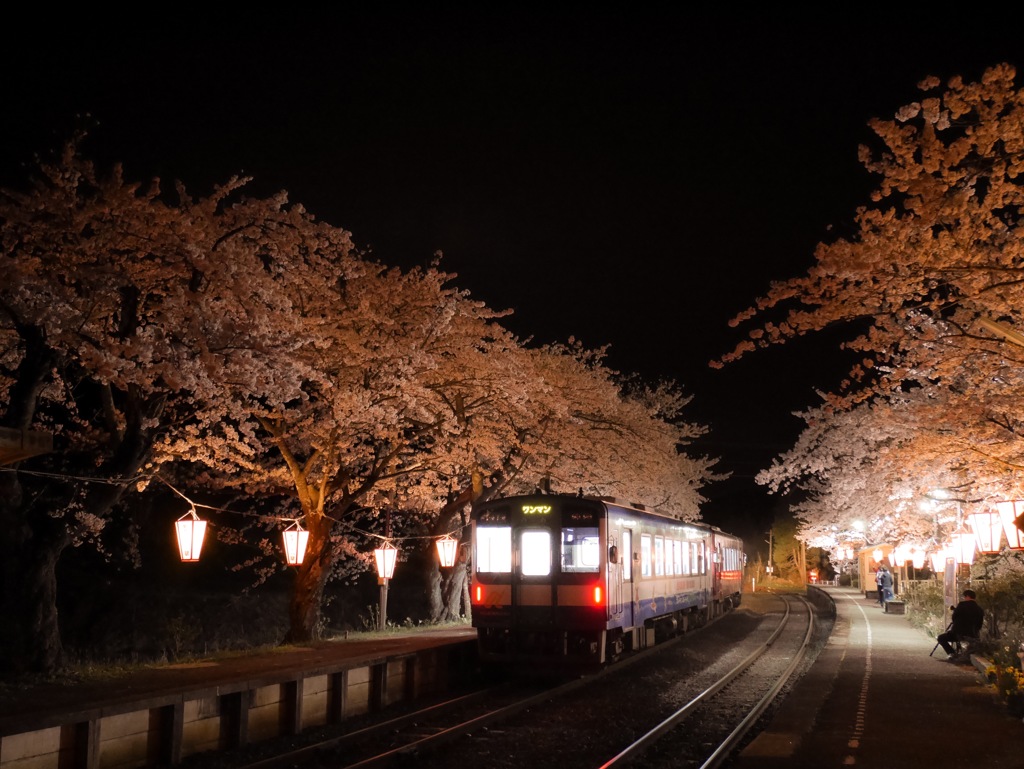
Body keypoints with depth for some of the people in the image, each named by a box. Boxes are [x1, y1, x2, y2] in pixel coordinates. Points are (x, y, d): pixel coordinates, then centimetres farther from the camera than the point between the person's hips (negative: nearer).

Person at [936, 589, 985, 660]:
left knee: (940, 638, 12)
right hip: (973, 635, 6)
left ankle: (951, 653, -8)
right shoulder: (980, 609, 5)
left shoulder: (962, 605, -8)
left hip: (959, 633, -6)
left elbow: (954, 617, -2)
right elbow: (980, 625, 10)